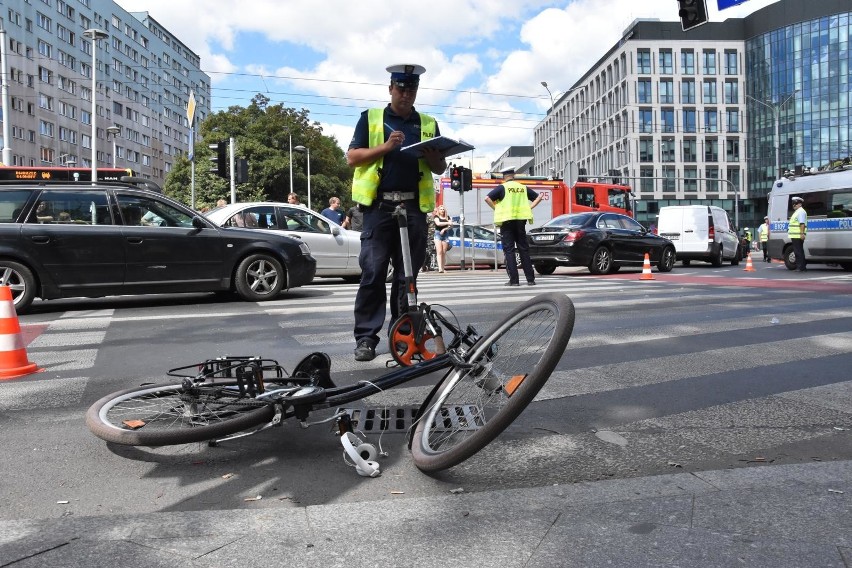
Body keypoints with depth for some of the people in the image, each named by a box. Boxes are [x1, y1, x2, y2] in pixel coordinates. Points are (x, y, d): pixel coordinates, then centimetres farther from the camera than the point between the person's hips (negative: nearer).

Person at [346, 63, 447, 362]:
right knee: (373, 272, -7)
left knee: (408, 274, 4)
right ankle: (366, 337, -2)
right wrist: (385, 147, -9)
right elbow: (352, 157, 5)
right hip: (379, 205, -2)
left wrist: (431, 154, -5)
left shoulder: (429, 124, 19)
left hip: (414, 206, 3)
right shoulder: (370, 118, 12)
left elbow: (440, 168, 18)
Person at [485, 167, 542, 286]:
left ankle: (514, 280, -4)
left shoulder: (502, 187, -3)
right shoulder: (523, 188, 10)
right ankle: (530, 279, 9)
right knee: (524, 249, 10)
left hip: (507, 220, -4)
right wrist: (529, 208, 9)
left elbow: (487, 198, -15)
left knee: (509, 250, 0)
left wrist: (496, 208, -4)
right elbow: (538, 197, 15)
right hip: (521, 220, 4)